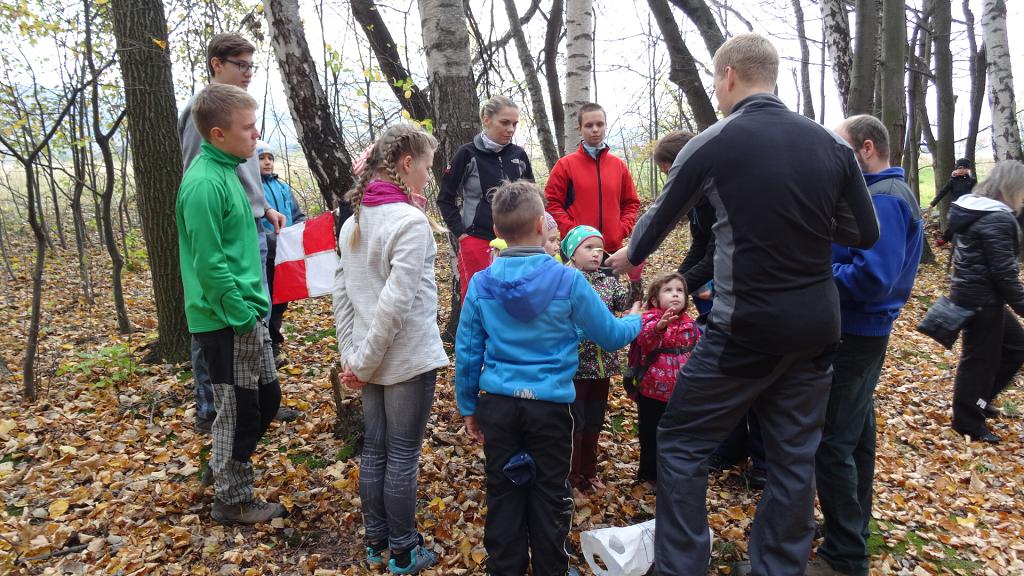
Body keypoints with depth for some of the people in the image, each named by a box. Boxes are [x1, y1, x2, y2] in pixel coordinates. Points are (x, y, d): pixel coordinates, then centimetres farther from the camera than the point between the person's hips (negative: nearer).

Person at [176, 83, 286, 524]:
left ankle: (226, 467, 39)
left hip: (246, 314, 9)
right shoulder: (205, 183, -20)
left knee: (267, 398, 19)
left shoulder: (225, 171, 10)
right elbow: (210, 264, -22)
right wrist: (242, 316, -17)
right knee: (238, 410, 5)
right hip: (226, 322, -9)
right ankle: (232, 501, 24)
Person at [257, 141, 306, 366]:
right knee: (266, 304, 3)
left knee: (280, 302, 17)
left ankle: (274, 344, 33)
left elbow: (299, 216, 15)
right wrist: (276, 240, -27)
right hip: (262, 258, -6)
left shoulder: (283, 187, 12)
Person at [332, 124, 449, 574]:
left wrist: (352, 356, 8)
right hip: (408, 358, -7)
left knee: (373, 450, 16)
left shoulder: (353, 221, 8)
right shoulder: (410, 221, -17)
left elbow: (341, 295, 8)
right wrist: (362, 362, -14)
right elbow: (395, 304, -23)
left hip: (373, 360, 8)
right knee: (402, 457, 5)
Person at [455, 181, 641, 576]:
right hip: (550, 404, -2)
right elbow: (611, 336, 1)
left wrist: (468, 407, 13)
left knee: (503, 495, 15)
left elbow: (467, 353, 1)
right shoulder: (567, 281, -10)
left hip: (497, 404, 2)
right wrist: (635, 320, 23)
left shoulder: (480, 284, -4)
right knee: (550, 496, 14)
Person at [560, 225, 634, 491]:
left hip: (602, 365, 6)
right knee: (573, 424, 6)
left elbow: (628, 303, -5)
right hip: (573, 366, -5)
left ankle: (588, 472, 34)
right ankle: (571, 477, 22)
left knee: (594, 423, 18)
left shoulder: (608, 280, 5)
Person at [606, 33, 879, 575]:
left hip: (748, 328, -5)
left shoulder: (711, 144, -7)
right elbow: (865, 233, 10)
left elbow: (661, 215, 7)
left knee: (681, 443, 9)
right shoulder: (831, 143, 4)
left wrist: (629, 256, 26)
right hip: (817, 326, 6)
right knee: (794, 454, 16)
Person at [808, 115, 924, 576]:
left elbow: (872, 277, -28)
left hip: (853, 336, -11)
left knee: (831, 444, -4)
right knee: (855, 435, 20)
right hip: (864, 331, 11)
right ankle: (855, 532, 36)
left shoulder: (882, 199, -18)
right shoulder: (887, 192, 14)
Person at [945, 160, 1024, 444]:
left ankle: (978, 398, 29)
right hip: (983, 300, -10)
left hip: (967, 291, 10)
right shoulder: (998, 219, -20)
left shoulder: (970, 209, 9)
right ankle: (967, 422, 16)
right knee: (980, 359, 2)